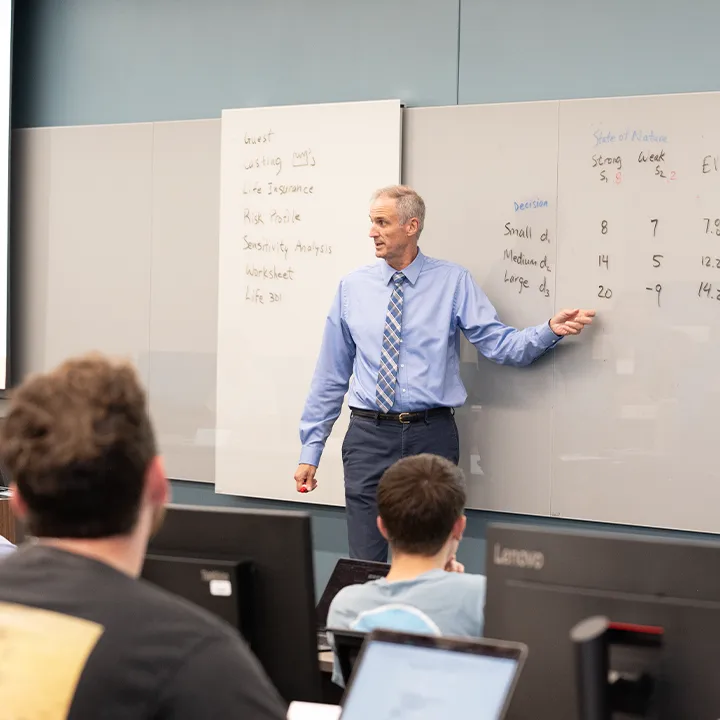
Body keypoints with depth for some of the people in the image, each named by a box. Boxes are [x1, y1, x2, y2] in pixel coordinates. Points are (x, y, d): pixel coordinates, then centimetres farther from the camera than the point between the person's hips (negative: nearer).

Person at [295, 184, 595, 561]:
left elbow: (502, 345, -5)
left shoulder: (454, 282, 1)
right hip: (369, 435, 1)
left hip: (431, 435, -1)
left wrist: (550, 330, -24)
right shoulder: (353, 287, 6)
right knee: (365, 567, 0)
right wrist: (310, 451, 7)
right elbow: (330, 375, 9)